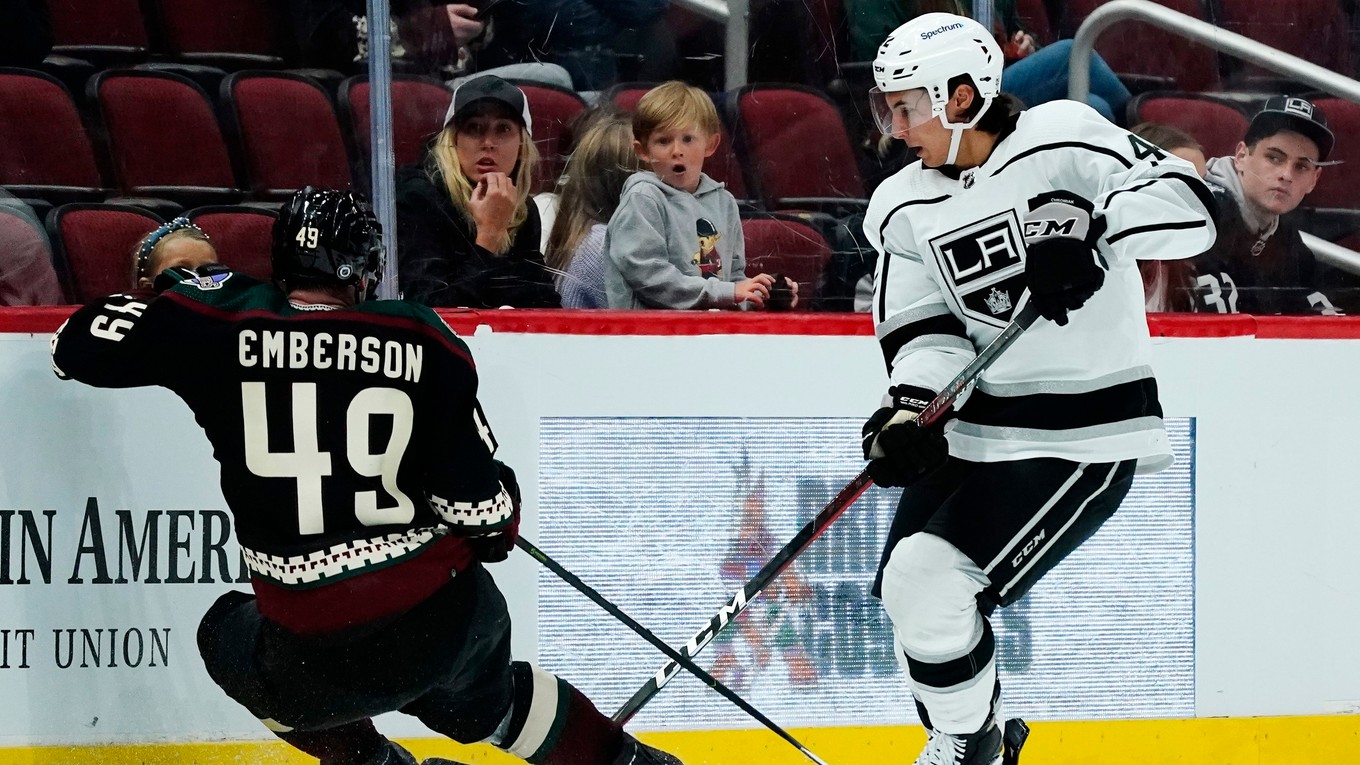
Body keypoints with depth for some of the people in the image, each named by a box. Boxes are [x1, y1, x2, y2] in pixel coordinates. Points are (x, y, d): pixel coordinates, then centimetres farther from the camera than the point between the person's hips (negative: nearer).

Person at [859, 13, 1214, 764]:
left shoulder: (1061, 140, -12)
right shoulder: (904, 208, 6)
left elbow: (1187, 204, -20)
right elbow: (927, 331, 2)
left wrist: (1089, 230, -35)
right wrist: (907, 412, -17)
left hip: (1086, 433, -7)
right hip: (978, 430, 7)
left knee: (932, 580, -18)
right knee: (906, 590, 7)